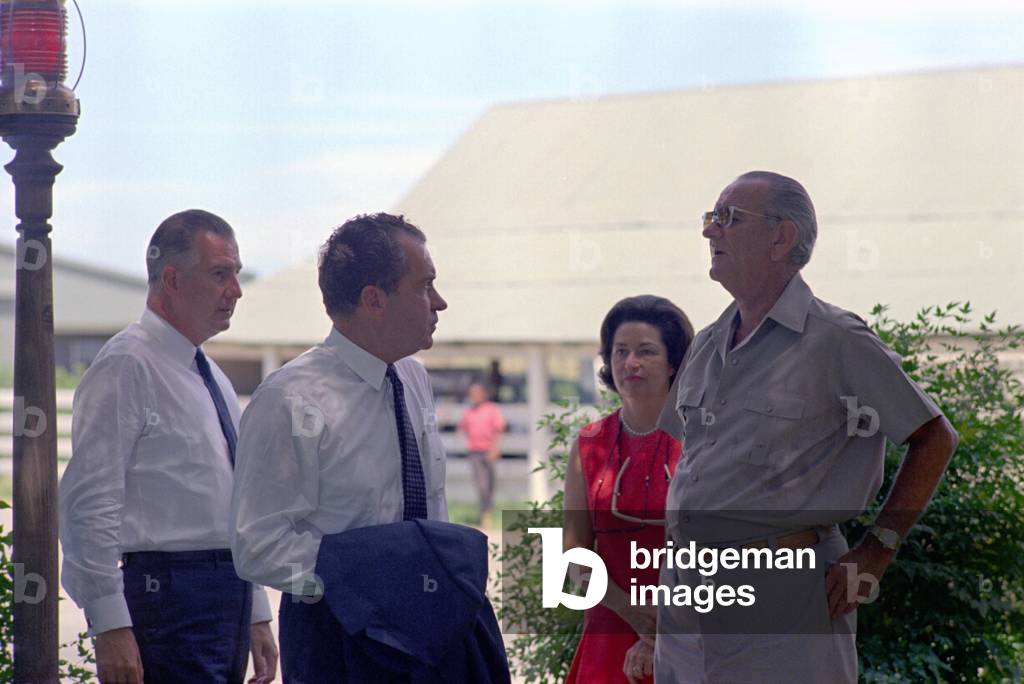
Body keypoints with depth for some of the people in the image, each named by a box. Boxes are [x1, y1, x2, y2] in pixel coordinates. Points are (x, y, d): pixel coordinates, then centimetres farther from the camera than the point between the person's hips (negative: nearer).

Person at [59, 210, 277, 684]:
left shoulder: (214, 378, 19)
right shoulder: (127, 365, -8)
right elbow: (90, 505, -14)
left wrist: (257, 617, 20)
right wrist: (110, 626, -19)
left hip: (232, 592, 8)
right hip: (168, 591, -8)